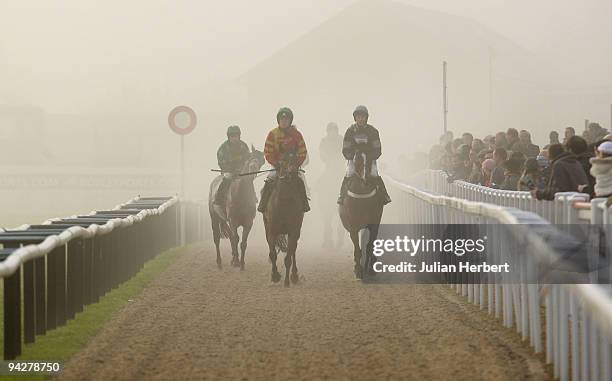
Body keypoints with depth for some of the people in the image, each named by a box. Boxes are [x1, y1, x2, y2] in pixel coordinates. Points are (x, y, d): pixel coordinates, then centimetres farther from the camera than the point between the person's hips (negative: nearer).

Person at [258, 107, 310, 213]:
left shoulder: (296, 134, 1)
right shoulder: (272, 134, 0)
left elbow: (303, 153, 1)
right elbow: (267, 153, -1)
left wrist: (296, 164, -14)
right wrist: (275, 164, -15)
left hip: (292, 166, 0)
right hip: (277, 165, 0)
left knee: (300, 182, -21)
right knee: (268, 183, -19)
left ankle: (304, 204, -7)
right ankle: (262, 205, -7)